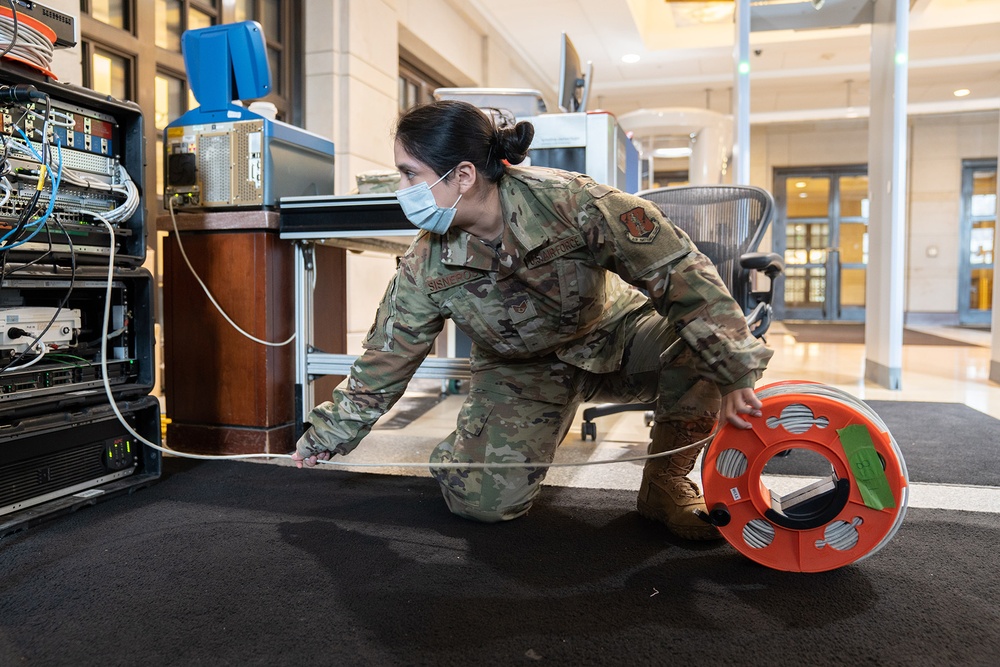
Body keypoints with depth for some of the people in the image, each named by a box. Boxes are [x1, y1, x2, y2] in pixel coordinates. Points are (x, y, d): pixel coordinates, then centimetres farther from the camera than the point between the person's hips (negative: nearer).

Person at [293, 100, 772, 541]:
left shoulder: (570, 203, -30)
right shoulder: (426, 268, -18)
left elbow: (680, 273, -26)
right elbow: (384, 361, -5)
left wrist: (732, 375, -29)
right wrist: (324, 438, 2)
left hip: (616, 339, 0)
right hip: (522, 371, 1)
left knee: (704, 344, -29)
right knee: (482, 499, -19)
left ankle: (666, 483, -6)